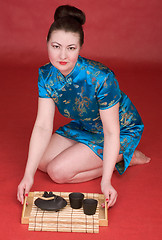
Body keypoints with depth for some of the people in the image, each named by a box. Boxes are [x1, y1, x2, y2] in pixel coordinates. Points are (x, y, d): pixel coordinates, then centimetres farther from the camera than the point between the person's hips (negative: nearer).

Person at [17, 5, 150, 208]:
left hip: (122, 131, -7)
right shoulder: (46, 75, -17)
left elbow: (111, 132, -28)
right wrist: (29, 175, -23)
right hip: (85, 127, 7)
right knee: (41, 162, -3)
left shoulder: (101, 78, -35)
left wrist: (106, 181, -34)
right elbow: (43, 126, -16)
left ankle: (125, 158, 0)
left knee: (58, 171, -16)